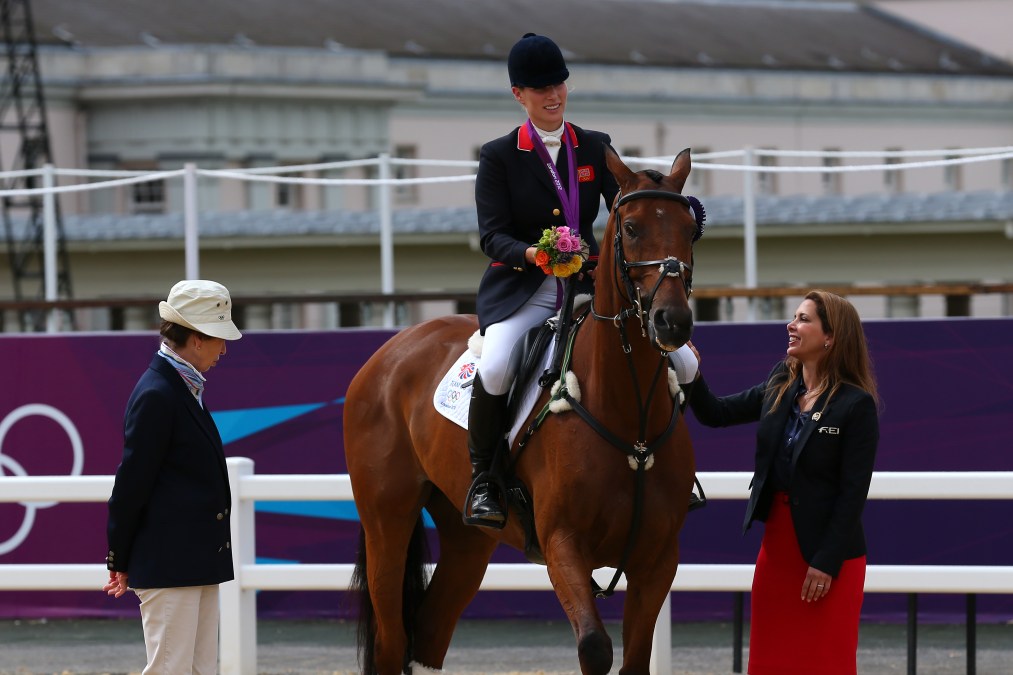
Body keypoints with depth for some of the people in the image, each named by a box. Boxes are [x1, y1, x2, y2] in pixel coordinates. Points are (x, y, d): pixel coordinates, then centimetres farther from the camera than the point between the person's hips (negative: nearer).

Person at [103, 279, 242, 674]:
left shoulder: (184, 390, 13)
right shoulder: (156, 395, -17)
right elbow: (132, 481, -14)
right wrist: (119, 560, -8)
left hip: (197, 560, 10)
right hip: (168, 563, -10)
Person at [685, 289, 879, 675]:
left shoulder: (856, 405, -13)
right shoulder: (778, 391, 6)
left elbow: (853, 492, -15)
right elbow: (714, 414, 12)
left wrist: (827, 563, -18)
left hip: (830, 554, -7)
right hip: (777, 545, 7)